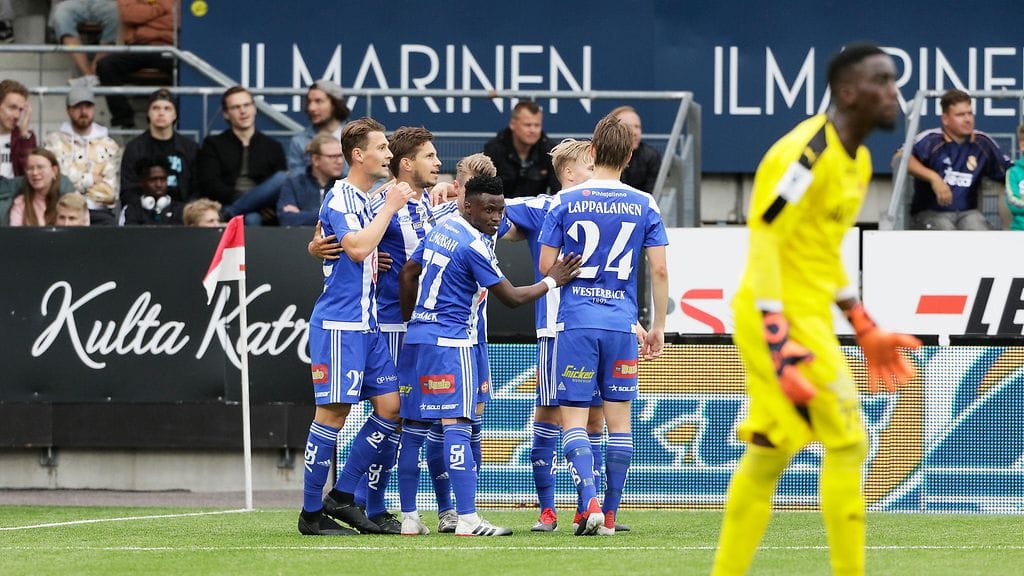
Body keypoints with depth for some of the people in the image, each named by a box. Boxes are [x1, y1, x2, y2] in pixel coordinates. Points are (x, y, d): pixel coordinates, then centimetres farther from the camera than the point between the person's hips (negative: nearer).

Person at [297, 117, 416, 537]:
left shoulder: (366, 201, 17)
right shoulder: (339, 198, -11)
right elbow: (357, 248, -24)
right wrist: (389, 208, -16)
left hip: (367, 324, 9)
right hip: (338, 324, -9)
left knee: (390, 407, 3)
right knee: (333, 411, -7)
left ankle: (342, 496, 10)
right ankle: (311, 513, 0)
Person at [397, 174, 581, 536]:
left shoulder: (441, 230, 11)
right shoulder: (474, 247, -14)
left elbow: (408, 274, 20)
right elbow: (512, 298, -9)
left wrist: (410, 321, 28)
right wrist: (553, 281, 2)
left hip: (417, 336, 9)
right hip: (450, 340, -9)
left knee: (413, 424, 10)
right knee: (456, 423, -14)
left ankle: (408, 516, 14)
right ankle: (467, 519, -20)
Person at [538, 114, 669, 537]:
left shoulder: (565, 202, -2)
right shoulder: (644, 206, 2)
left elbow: (546, 266, -1)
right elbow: (658, 271, 2)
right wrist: (658, 326, 11)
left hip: (575, 321, -2)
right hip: (622, 321, 2)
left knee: (573, 417, 0)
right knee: (618, 418, 9)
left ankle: (589, 503, -20)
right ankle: (610, 515, 9)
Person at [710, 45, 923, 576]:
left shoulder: (857, 160, 12)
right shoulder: (807, 153, -19)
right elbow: (764, 247, -22)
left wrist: (866, 331, 22)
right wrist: (780, 344, -28)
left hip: (808, 316, 9)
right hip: (783, 318, -9)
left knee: (770, 451, 11)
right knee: (847, 442, -6)